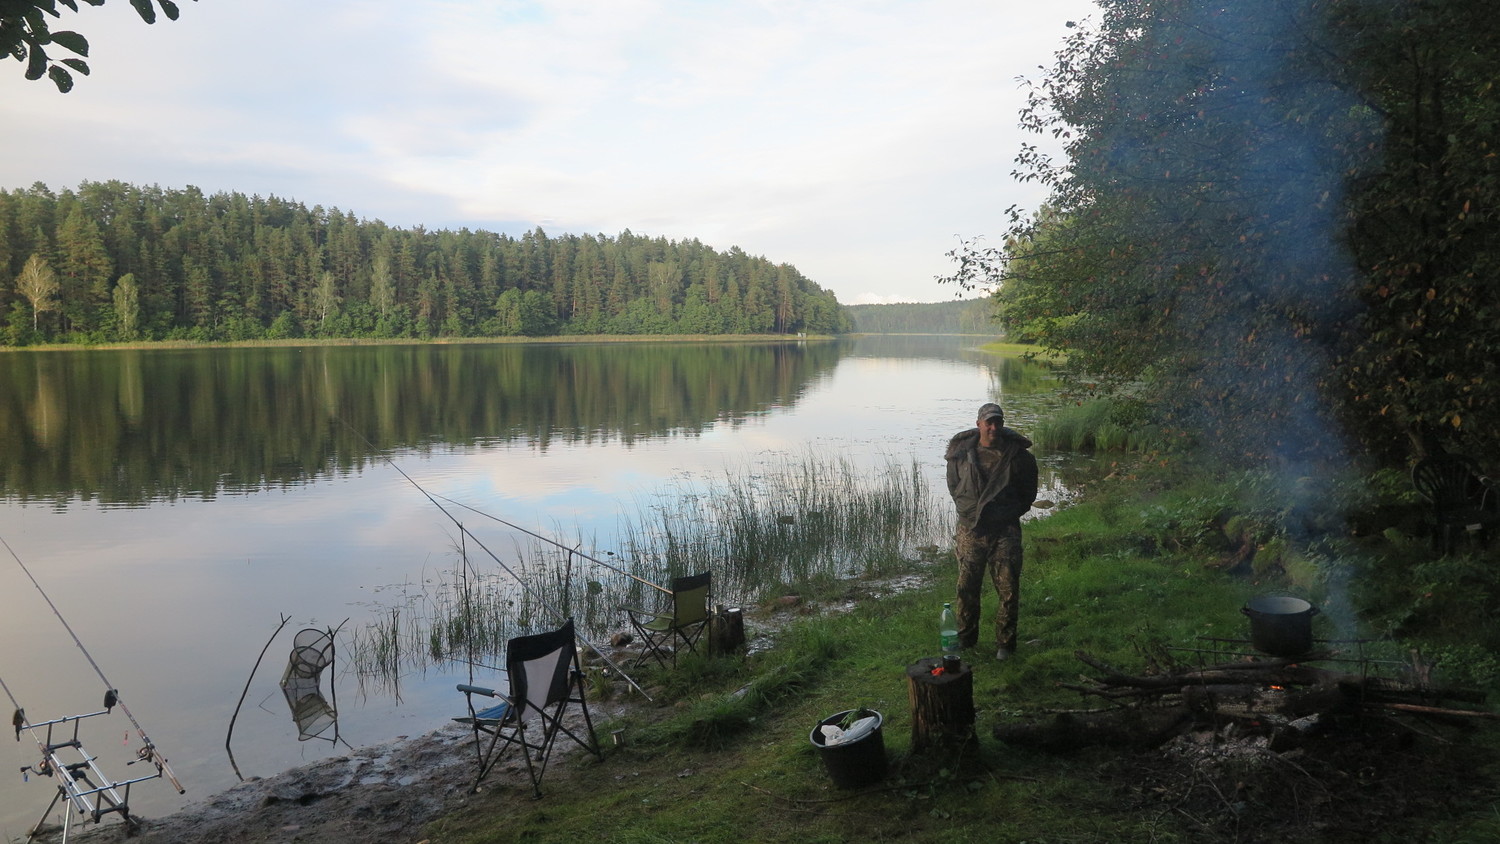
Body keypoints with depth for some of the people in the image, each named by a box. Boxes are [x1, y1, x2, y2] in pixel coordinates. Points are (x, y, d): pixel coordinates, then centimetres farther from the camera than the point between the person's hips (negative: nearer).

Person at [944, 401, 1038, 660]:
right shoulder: (961, 452, -1)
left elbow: (1028, 494, 7)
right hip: (970, 530, 2)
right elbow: (954, 486, 13)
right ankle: (966, 639, 26)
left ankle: (1005, 644, 16)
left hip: (1005, 532, -1)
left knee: (1009, 591, 1)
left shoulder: (1019, 455, -5)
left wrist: (1008, 514, 0)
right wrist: (970, 510, 5)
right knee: (966, 588, 9)